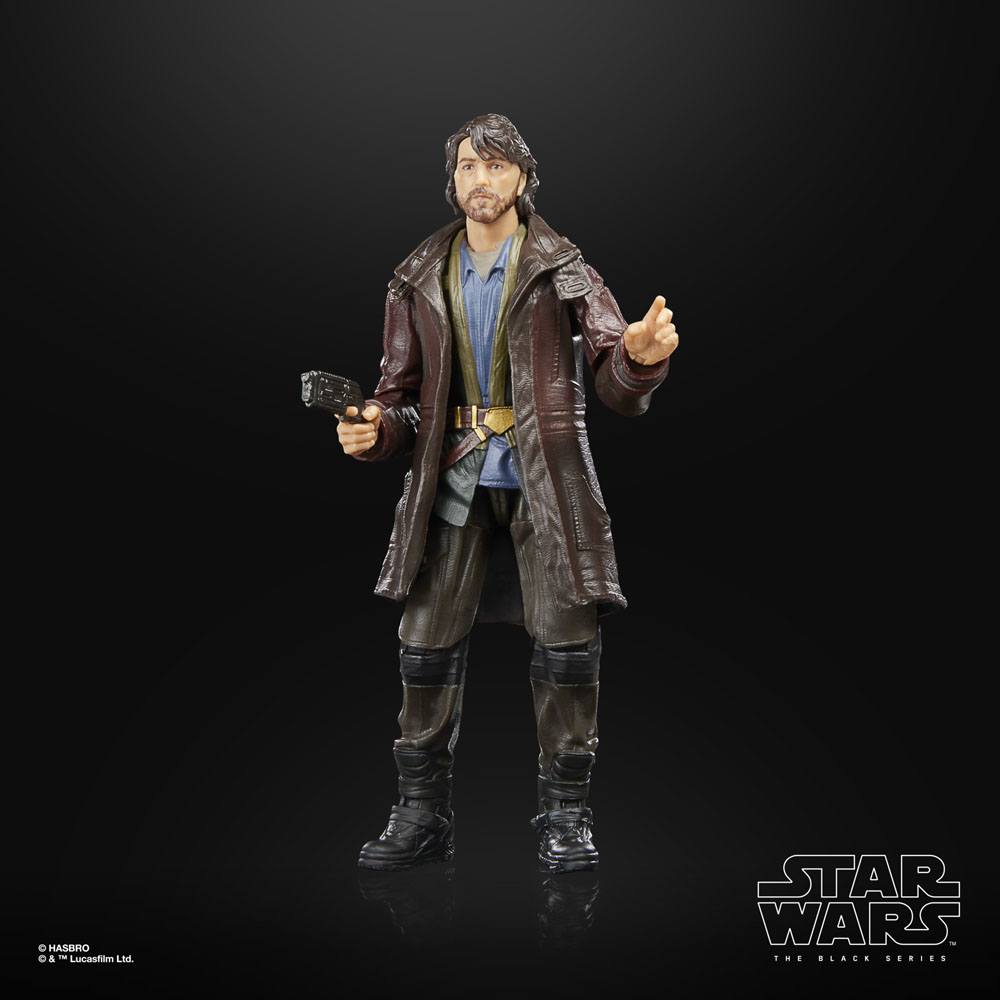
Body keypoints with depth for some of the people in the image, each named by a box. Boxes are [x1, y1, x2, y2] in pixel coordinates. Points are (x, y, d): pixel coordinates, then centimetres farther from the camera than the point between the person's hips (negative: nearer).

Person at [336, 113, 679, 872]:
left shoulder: (562, 271, 1)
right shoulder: (421, 281, 9)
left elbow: (615, 382, -7)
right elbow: (403, 391, 13)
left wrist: (641, 355, -31)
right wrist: (376, 428, -9)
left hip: (546, 481, -2)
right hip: (456, 481, 3)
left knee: (568, 645, -5)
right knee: (426, 645, 1)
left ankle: (566, 815, 12)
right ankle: (423, 813, 16)